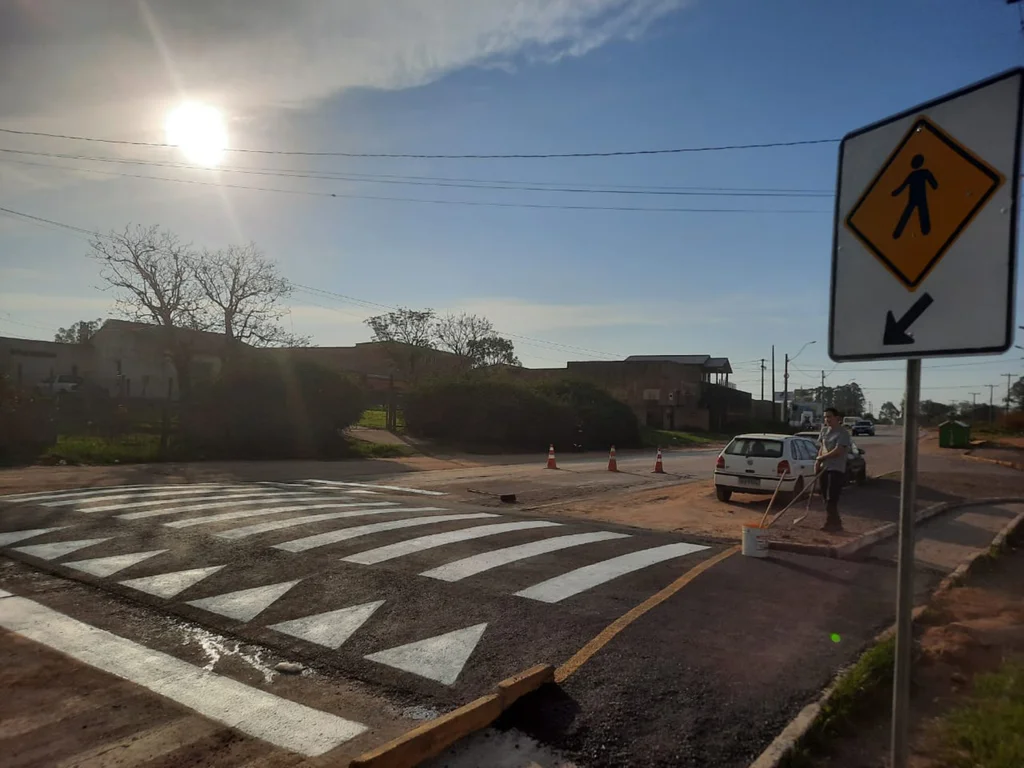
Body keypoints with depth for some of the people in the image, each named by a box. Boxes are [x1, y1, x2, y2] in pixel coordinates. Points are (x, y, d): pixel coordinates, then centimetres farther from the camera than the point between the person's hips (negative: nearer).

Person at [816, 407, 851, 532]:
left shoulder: (842, 433, -11)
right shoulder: (824, 430, 13)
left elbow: (838, 451, -19)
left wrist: (821, 458, -10)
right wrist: (818, 462, 4)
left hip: (836, 470, -8)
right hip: (825, 468, 8)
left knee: (831, 498, -9)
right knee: (827, 498, 9)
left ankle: (832, 523, -2)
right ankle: (835, 523, 18)